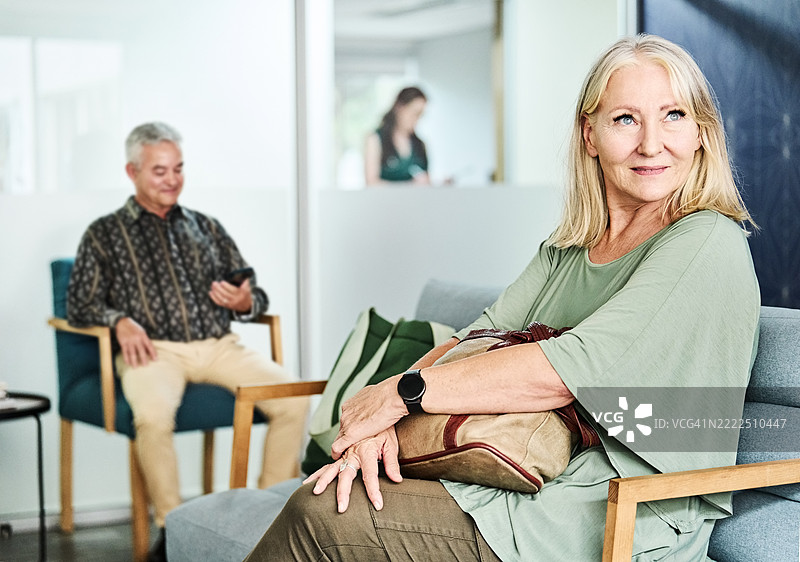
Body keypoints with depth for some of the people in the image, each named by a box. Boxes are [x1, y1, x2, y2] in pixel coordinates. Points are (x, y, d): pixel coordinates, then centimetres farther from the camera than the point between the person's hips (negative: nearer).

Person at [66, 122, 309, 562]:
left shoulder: (207, 228, 24)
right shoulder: (105, 234, 15)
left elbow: (255, 296, 22)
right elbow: (80, 304, 6)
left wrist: (245, 302, -3)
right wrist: (120, 321, -14)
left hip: (219, 347, 3)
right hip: (154, 350, -3)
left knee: (294, 398, -23)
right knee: (153, 413, -37)